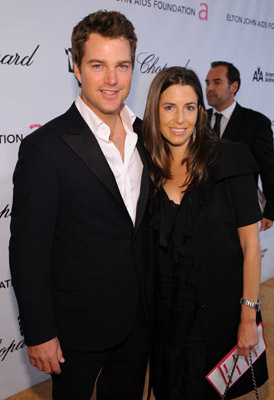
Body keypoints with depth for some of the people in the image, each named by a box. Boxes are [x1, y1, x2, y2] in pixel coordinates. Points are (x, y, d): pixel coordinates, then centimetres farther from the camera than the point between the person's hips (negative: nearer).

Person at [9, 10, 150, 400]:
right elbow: (28, 250, -17)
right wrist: (39, 334, -13)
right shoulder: (44, 148, -21)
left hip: (140, 317, 6)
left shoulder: (145, 134, -1)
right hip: (80, 324, -5)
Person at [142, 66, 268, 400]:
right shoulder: (148, 168, -2)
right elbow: (150, 245, 5)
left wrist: (249, 316, -12)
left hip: (220, 313, -3)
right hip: (167, 315, 3)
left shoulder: (229, 160, -12)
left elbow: (250, 242, -11)